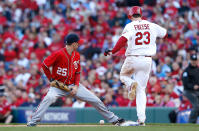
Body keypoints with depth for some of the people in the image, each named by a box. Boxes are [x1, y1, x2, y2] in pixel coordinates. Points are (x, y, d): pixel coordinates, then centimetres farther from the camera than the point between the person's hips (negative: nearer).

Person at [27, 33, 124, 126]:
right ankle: (33, 122, -32)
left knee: (95, 100, 1)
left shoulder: (76, 55, 3)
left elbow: (77, 73, 10)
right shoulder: (59, 54, -17)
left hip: (73, 85, 5)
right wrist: (51, 79, -10)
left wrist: (76, 86, -5)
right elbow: (44, 65, -11)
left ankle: (113, 119, 16)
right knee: (50, 97, -37)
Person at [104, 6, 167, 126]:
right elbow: (164, 33, 22)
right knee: (141, 90, 7)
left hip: (132, 59, -3)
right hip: (147, 60, 3)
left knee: (123, 75, 28)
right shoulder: (151, 25, 7)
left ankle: (131, 84, -8)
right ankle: (142, 119, -7)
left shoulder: (130, 26, -4)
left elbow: (123, 39, -21)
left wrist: (112, 52, -19)